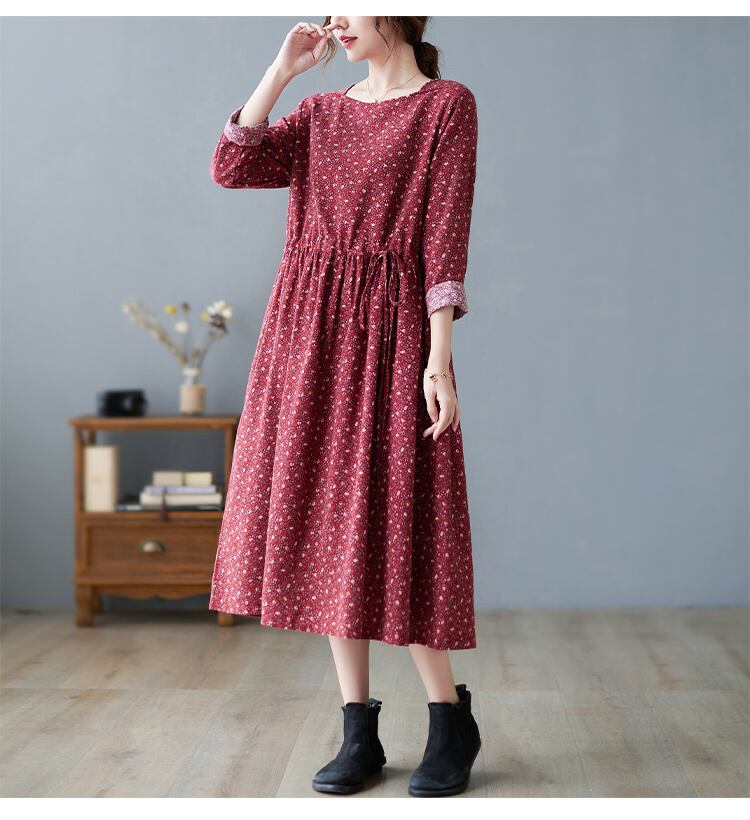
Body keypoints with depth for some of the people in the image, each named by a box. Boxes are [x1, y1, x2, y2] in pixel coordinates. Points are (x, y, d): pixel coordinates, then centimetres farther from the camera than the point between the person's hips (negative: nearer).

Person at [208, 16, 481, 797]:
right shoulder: (321, 111, 16)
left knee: (391, 521, -6)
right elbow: (231, 167, 2)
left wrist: (439, 357, -14)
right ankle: (359, 731, 12)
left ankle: (451, 721, 12)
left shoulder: (447, 103, 0)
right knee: (324, 524, 4)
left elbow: (445, 234, -8)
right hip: (308, 328, 6)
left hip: (389, 329, -5)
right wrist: (281, 68, 2)